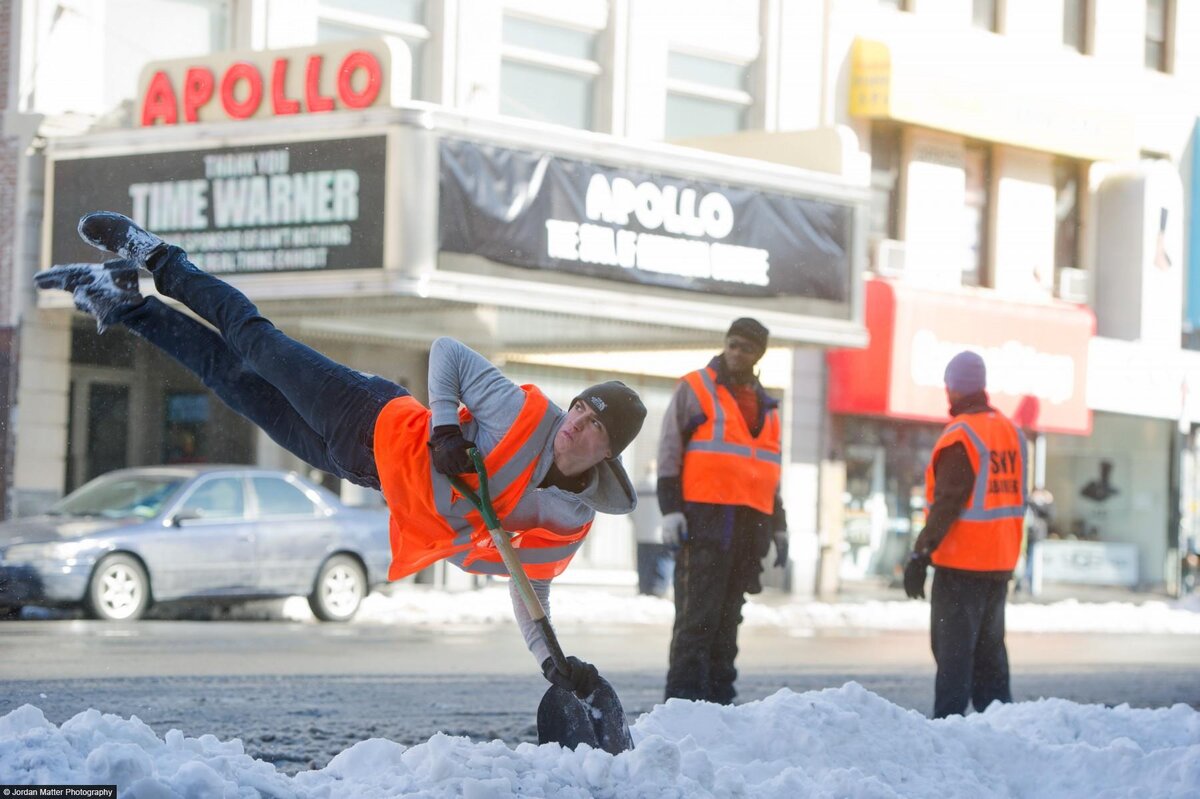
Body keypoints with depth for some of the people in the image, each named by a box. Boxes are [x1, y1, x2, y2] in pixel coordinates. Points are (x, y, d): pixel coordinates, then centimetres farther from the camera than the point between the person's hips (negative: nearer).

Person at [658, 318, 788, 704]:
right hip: (704, 518, -6)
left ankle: (719, 696, 11)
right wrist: (670, 509, -12)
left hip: (750, 523, 6)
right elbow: (669, 451, -2)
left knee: (729, 615, 7)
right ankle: (683, 695, -11)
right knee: (698, 613, -10)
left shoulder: (766, 406, 20)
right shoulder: (695, 389, 2)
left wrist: (778, 526, 22)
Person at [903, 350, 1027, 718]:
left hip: (962, 563, -7)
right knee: (990, 649, 15)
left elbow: (946, 503, -19)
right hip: (1001, 563, 8)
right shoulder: (1011, 432, 9)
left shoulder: (961, 436, -15)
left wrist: (921, 554, -16)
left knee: (953, 650, -5)